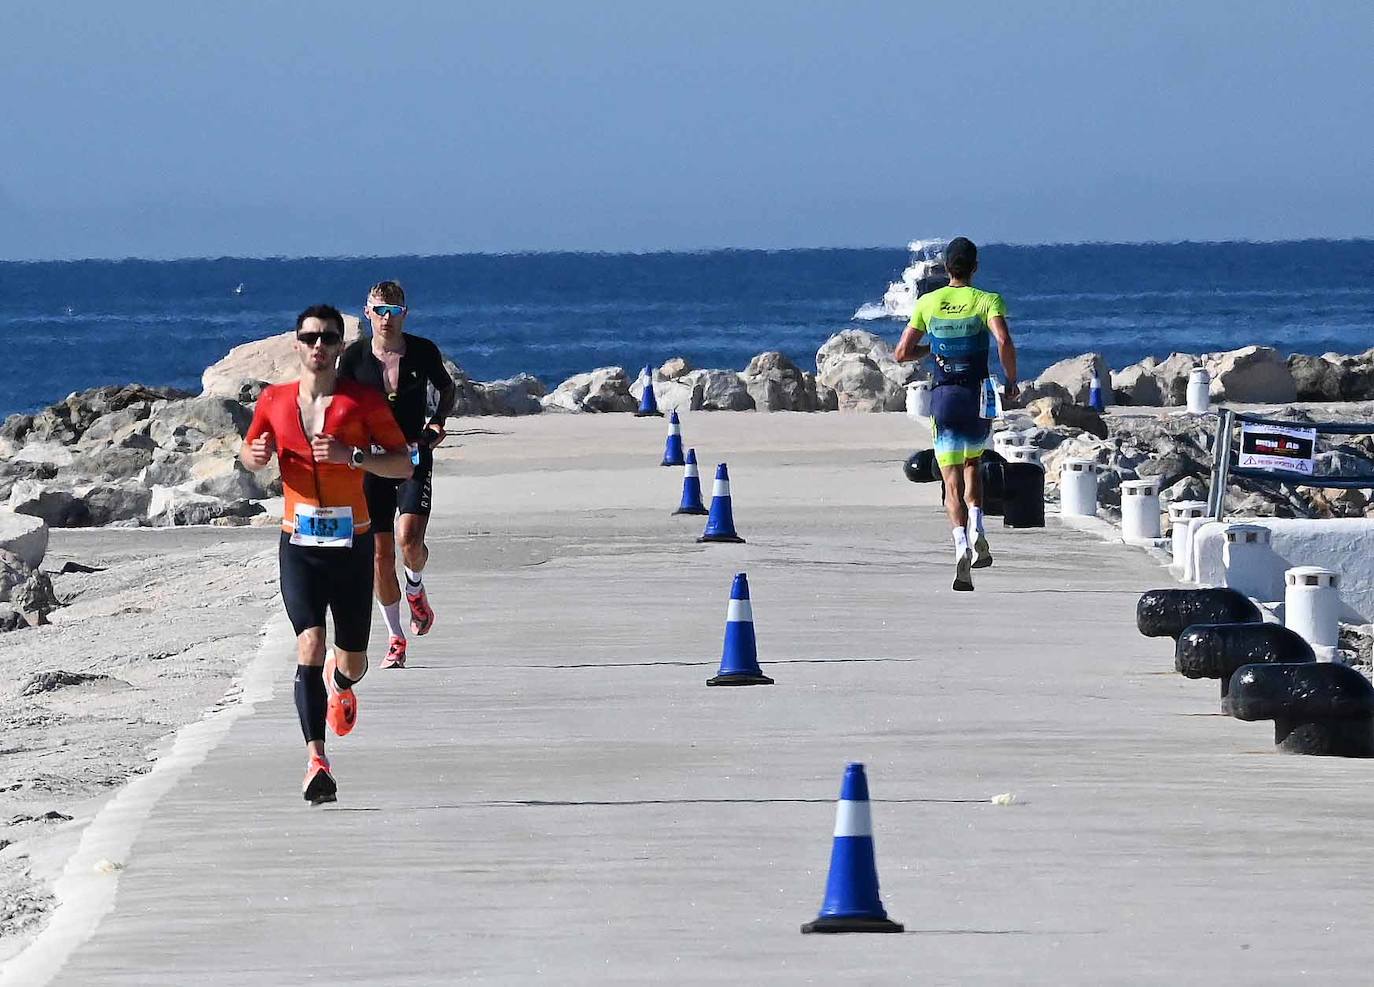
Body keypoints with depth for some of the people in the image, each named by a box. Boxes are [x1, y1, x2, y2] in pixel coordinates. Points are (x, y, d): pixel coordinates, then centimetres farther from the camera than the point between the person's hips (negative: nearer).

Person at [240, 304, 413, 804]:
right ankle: (316, 760, -23)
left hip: (352, 543, 0)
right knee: (310, 645, -19)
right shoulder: (275, 402, 4)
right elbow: (248, 451, 20)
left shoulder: (362, 401, -3)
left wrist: (352, 456, -20)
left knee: (353, 663, 9)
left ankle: (340, 682, 49)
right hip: (298, 544, 0)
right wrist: (255, 456, -5)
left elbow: (403, 466, -4)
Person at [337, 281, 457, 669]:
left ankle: (416, 588, 15)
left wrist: (436, 423, -2)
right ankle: (395, 639, 16)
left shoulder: (423, 352, -3)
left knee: (409, 538, -21)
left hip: (414, 458, -1)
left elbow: (448, 389, 15)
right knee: (381, 554, 1)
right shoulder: (355, 356, -3)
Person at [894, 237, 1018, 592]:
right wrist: (1011, 380, -6)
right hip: (977, 396, 0)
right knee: (972, 463, 25)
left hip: (943, 399, 0)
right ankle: (977, 528, 6)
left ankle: (961, 542, -25)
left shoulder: (927, 303, 4)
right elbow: (1004, 342, -21)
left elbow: (902, 353, 5)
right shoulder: (987, 301, -3)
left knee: (952, 482, -2)